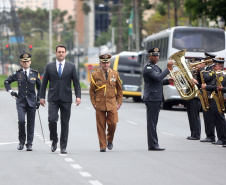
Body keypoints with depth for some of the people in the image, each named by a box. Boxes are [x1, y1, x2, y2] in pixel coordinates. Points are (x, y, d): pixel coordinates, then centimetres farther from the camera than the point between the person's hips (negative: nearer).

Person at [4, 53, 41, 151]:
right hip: (21, 101, -1)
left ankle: (29, 144, 9)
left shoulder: (35, 73, 4)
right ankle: (22, 141, 3)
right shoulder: (18, 73, 3)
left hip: (31, 102, 1)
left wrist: (38, 100, 9)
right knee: (21, 121, -15)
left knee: (31, 124, 1)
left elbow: (39, 87, 15)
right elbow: (6, 82, 17)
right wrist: (10, 91, 3)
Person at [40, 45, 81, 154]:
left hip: (66, 99, 0)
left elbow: (76, 83, 6)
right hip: (53, 99, 0)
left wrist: (78, 96, -6)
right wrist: (42, 97, 4)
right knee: (52, 120, -15)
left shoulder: (71, 67, 6)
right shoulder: (49, 67, 7)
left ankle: (63, 147, 8)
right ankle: (54, 141, 7)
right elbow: (44, 83, 10)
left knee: (65, 123, 1)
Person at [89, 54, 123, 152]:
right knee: (101, 125, -1)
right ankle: (102, 146, 6)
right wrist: (94, 103, -1)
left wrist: (119, 103, 7)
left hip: (112, 103, 1)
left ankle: (110, 140, 21)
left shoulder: (115, 74, 6)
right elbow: (92, 91, 7)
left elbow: (119, 89, 13)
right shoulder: (95, 75, 3)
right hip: (100, 104, -1)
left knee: (112, 123, -5)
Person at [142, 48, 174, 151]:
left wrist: (168, 81, 9)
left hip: (157, 98, 10)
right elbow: (158, 78, -25)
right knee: (152, 122, -7)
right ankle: (153, 145, -7)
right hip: (151, 98, -10)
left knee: (153, 122, 11)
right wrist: (168, 69, -20)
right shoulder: (148, 68, -11)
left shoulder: (155, 67, 20)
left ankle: (153, 145, 14)